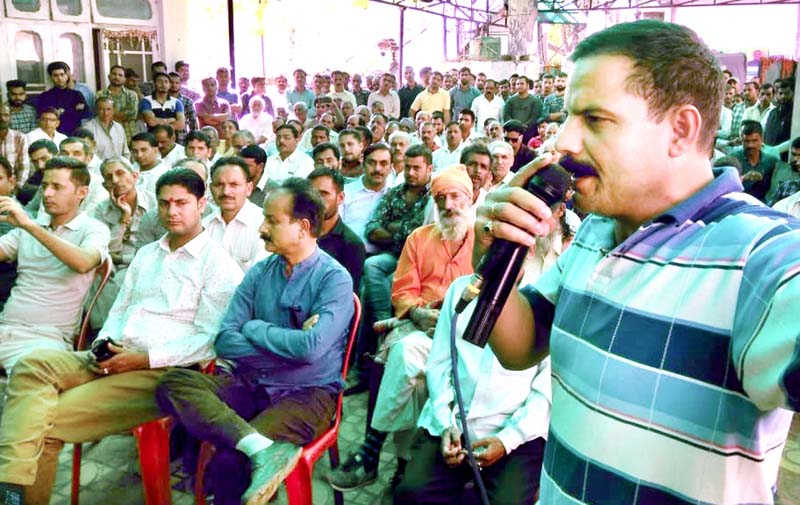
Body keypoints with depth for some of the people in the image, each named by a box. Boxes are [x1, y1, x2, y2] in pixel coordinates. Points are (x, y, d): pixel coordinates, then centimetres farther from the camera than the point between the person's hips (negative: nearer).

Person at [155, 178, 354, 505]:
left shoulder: (334, 278, -9)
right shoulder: (259, 272, 7)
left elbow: (311, 347, -23)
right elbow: (225, 341, 0)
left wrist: (255, 328, -7)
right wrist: (288, 347, -13)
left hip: (307, 394, -6)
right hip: (251, 383, 6)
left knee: (229, 462, -29)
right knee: (174, 384, -22)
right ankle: (264, 449, -34)